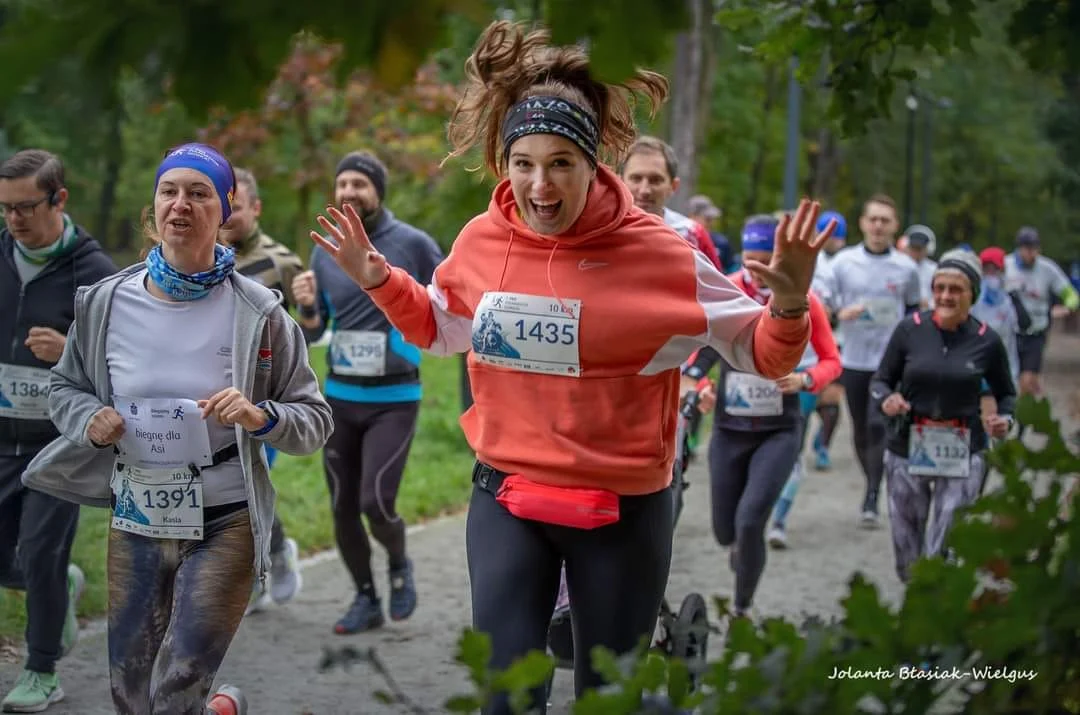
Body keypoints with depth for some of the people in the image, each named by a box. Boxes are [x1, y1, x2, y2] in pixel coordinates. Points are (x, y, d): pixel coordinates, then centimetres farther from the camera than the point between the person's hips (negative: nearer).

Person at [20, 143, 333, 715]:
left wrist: (261, 416, -23)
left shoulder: (257, 313, -8)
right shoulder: (106, 303, -2)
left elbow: (315, 420, -4)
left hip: (223, 523, -3)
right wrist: (89, 420, -8)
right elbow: (65, 387, 13)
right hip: (135, 520, 4)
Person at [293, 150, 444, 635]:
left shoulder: (412, 244, -7)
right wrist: (307, 308, -10)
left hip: (394, 399, -4)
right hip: (340, 397, 4)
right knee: (343, 508, 6)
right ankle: (365, 600, 24)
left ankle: (399, 566, 18)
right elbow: (313, 335, 9)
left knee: (376, 503, -13)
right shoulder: (325, 252, 6)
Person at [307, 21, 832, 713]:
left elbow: (760, 354, -7)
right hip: (508, 498, 2)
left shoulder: (658, 253, -15)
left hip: (624, 508, -2)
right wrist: (380, 279, 4)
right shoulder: (482, 242, -5)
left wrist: (790, 309, -27)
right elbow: (441, 326, 18)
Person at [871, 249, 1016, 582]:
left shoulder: (987, 341, -4)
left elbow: (1006, 394, 10)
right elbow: (880, 381, 3)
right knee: (907, 553, 11)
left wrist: (1005, 419, -11)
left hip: (963, 455, -1)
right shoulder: (910, 329, -5)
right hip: (907, 450, 1)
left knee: (945, 552, -11)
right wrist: (886, 400, -19)